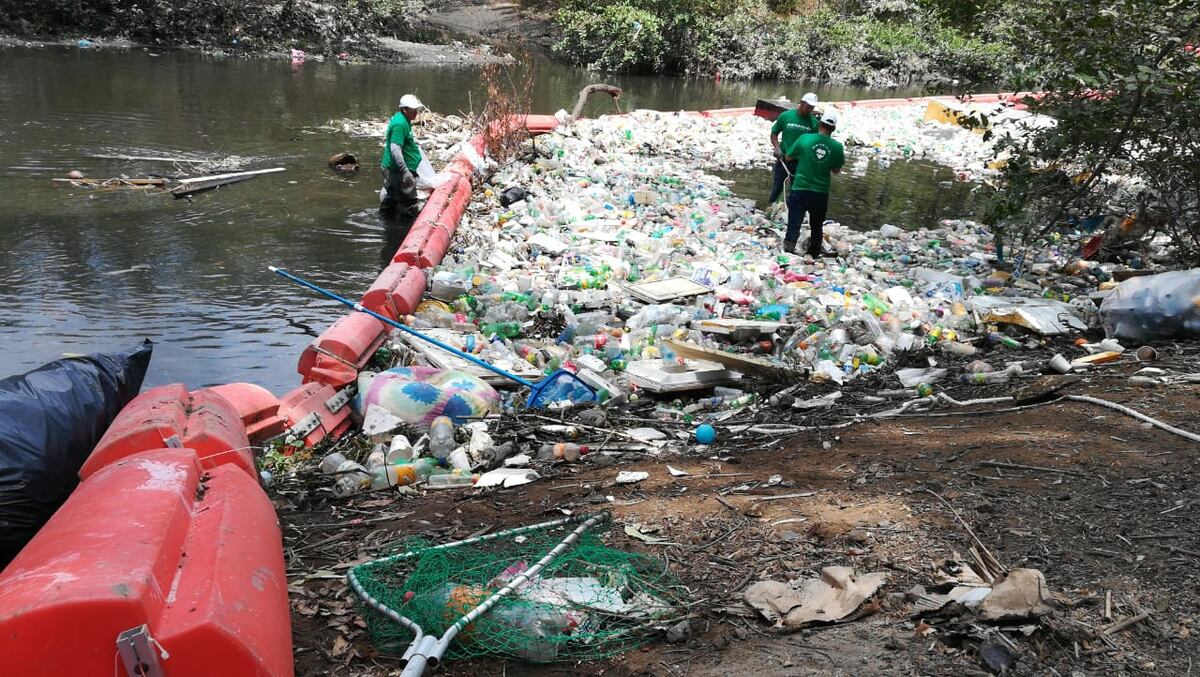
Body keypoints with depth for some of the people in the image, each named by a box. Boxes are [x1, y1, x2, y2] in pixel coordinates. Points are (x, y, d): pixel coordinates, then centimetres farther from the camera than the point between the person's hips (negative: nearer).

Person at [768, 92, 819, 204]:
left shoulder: (814, 122, -3)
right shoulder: (785, 116, -5)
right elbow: (774, 134, 3)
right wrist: (777, 147, -13)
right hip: (783, 160, -1)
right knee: (777, 187, 8)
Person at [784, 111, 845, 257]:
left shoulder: (804, 139, -7)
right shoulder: (837, 147, -4)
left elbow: (789, 157, 6)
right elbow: (836, 170, 8)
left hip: (800, 190, -2)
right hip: (821, 193, 2)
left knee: (794, 225, -1)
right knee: (816, 227, 20)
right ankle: (814, 255, 31)